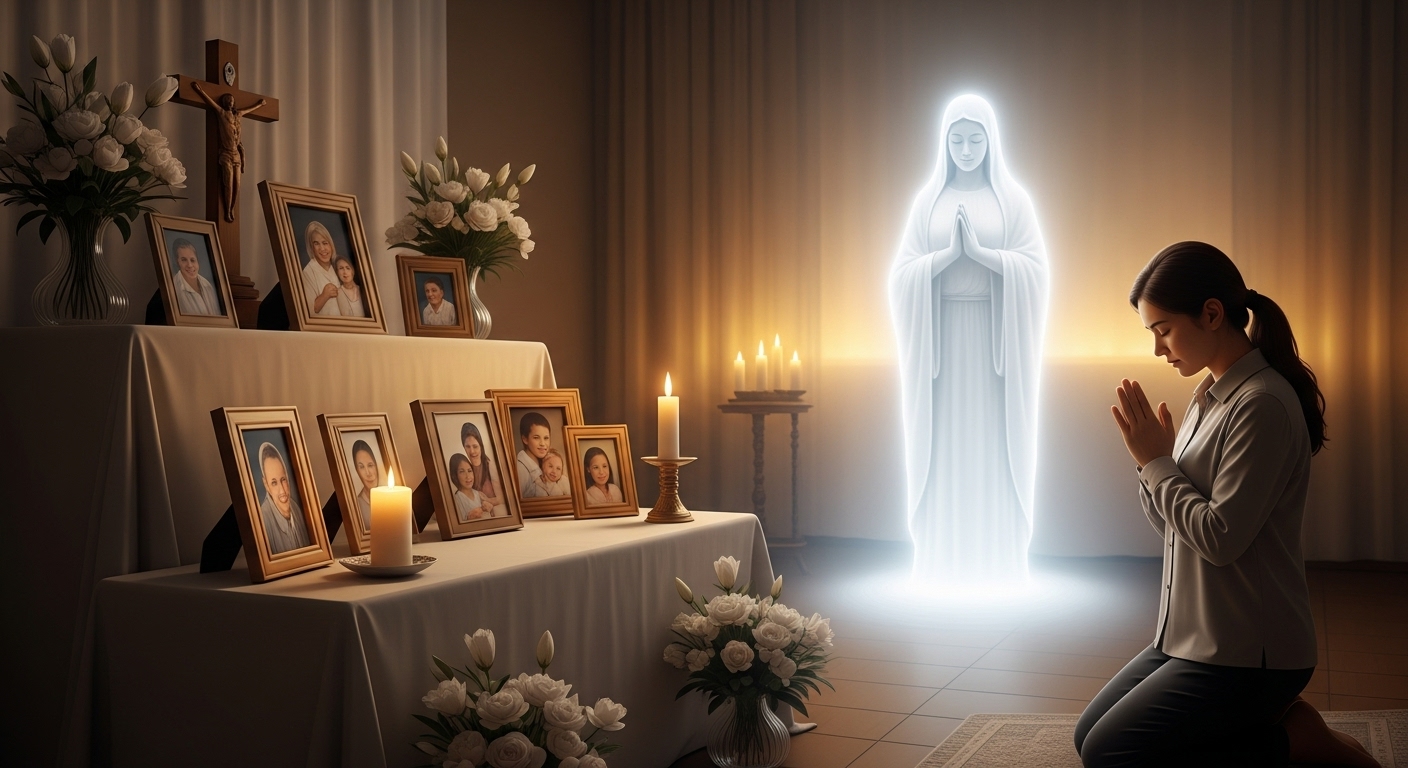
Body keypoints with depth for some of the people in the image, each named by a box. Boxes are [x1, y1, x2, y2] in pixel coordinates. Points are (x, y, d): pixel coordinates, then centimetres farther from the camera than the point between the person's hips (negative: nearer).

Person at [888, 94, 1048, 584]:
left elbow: (1034, 268, -3)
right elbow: (903, 272, 2)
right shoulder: (928, 200, 8)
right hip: (941, 336, 1)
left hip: (997, 336, -1)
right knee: (944, 447, 2)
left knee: (994, 446, 0)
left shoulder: (1013, 199, 5)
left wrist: (979, 251, -16)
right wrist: (949, 253, -15)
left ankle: (999, 561, 9)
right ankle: (942, 560, 9)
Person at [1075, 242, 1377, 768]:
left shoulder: (1263, 404, -20)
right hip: (1193, 635, 9)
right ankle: (1271, 720, 14)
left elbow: (1220, 538, -24)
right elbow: (1171, 524, 10)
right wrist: (1151, 458, -7)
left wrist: (1156, 462, -15)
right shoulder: (1210, 396, 8)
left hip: (1247, 650, -9)